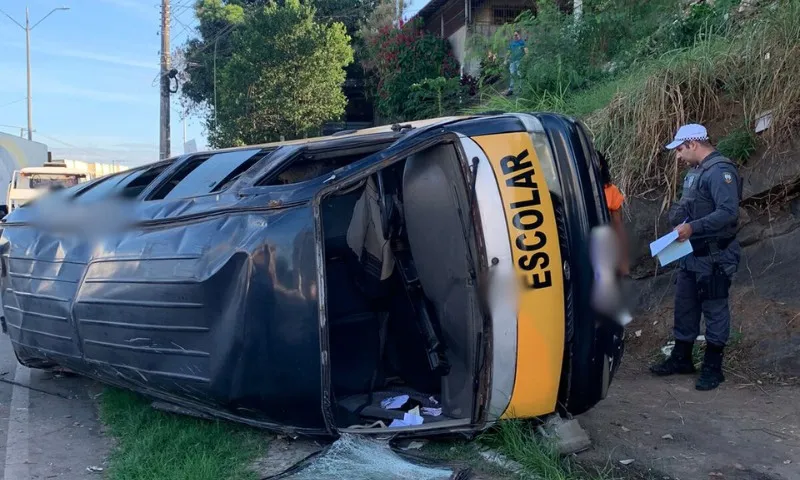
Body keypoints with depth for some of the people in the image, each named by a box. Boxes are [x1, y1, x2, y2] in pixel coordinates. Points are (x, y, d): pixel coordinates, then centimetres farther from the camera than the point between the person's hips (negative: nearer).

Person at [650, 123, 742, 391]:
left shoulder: (720, 171, -17)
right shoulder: (695, 172, 14)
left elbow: (729, 212, -27)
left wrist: (693, 227, -31)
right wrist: (680, 223, 8)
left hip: (714, 258, -10)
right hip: (691, 254, 10)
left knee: (714, 310, 2)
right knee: (684, 307, 16)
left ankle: (713, 368, 12)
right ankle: (681, 359, 29)